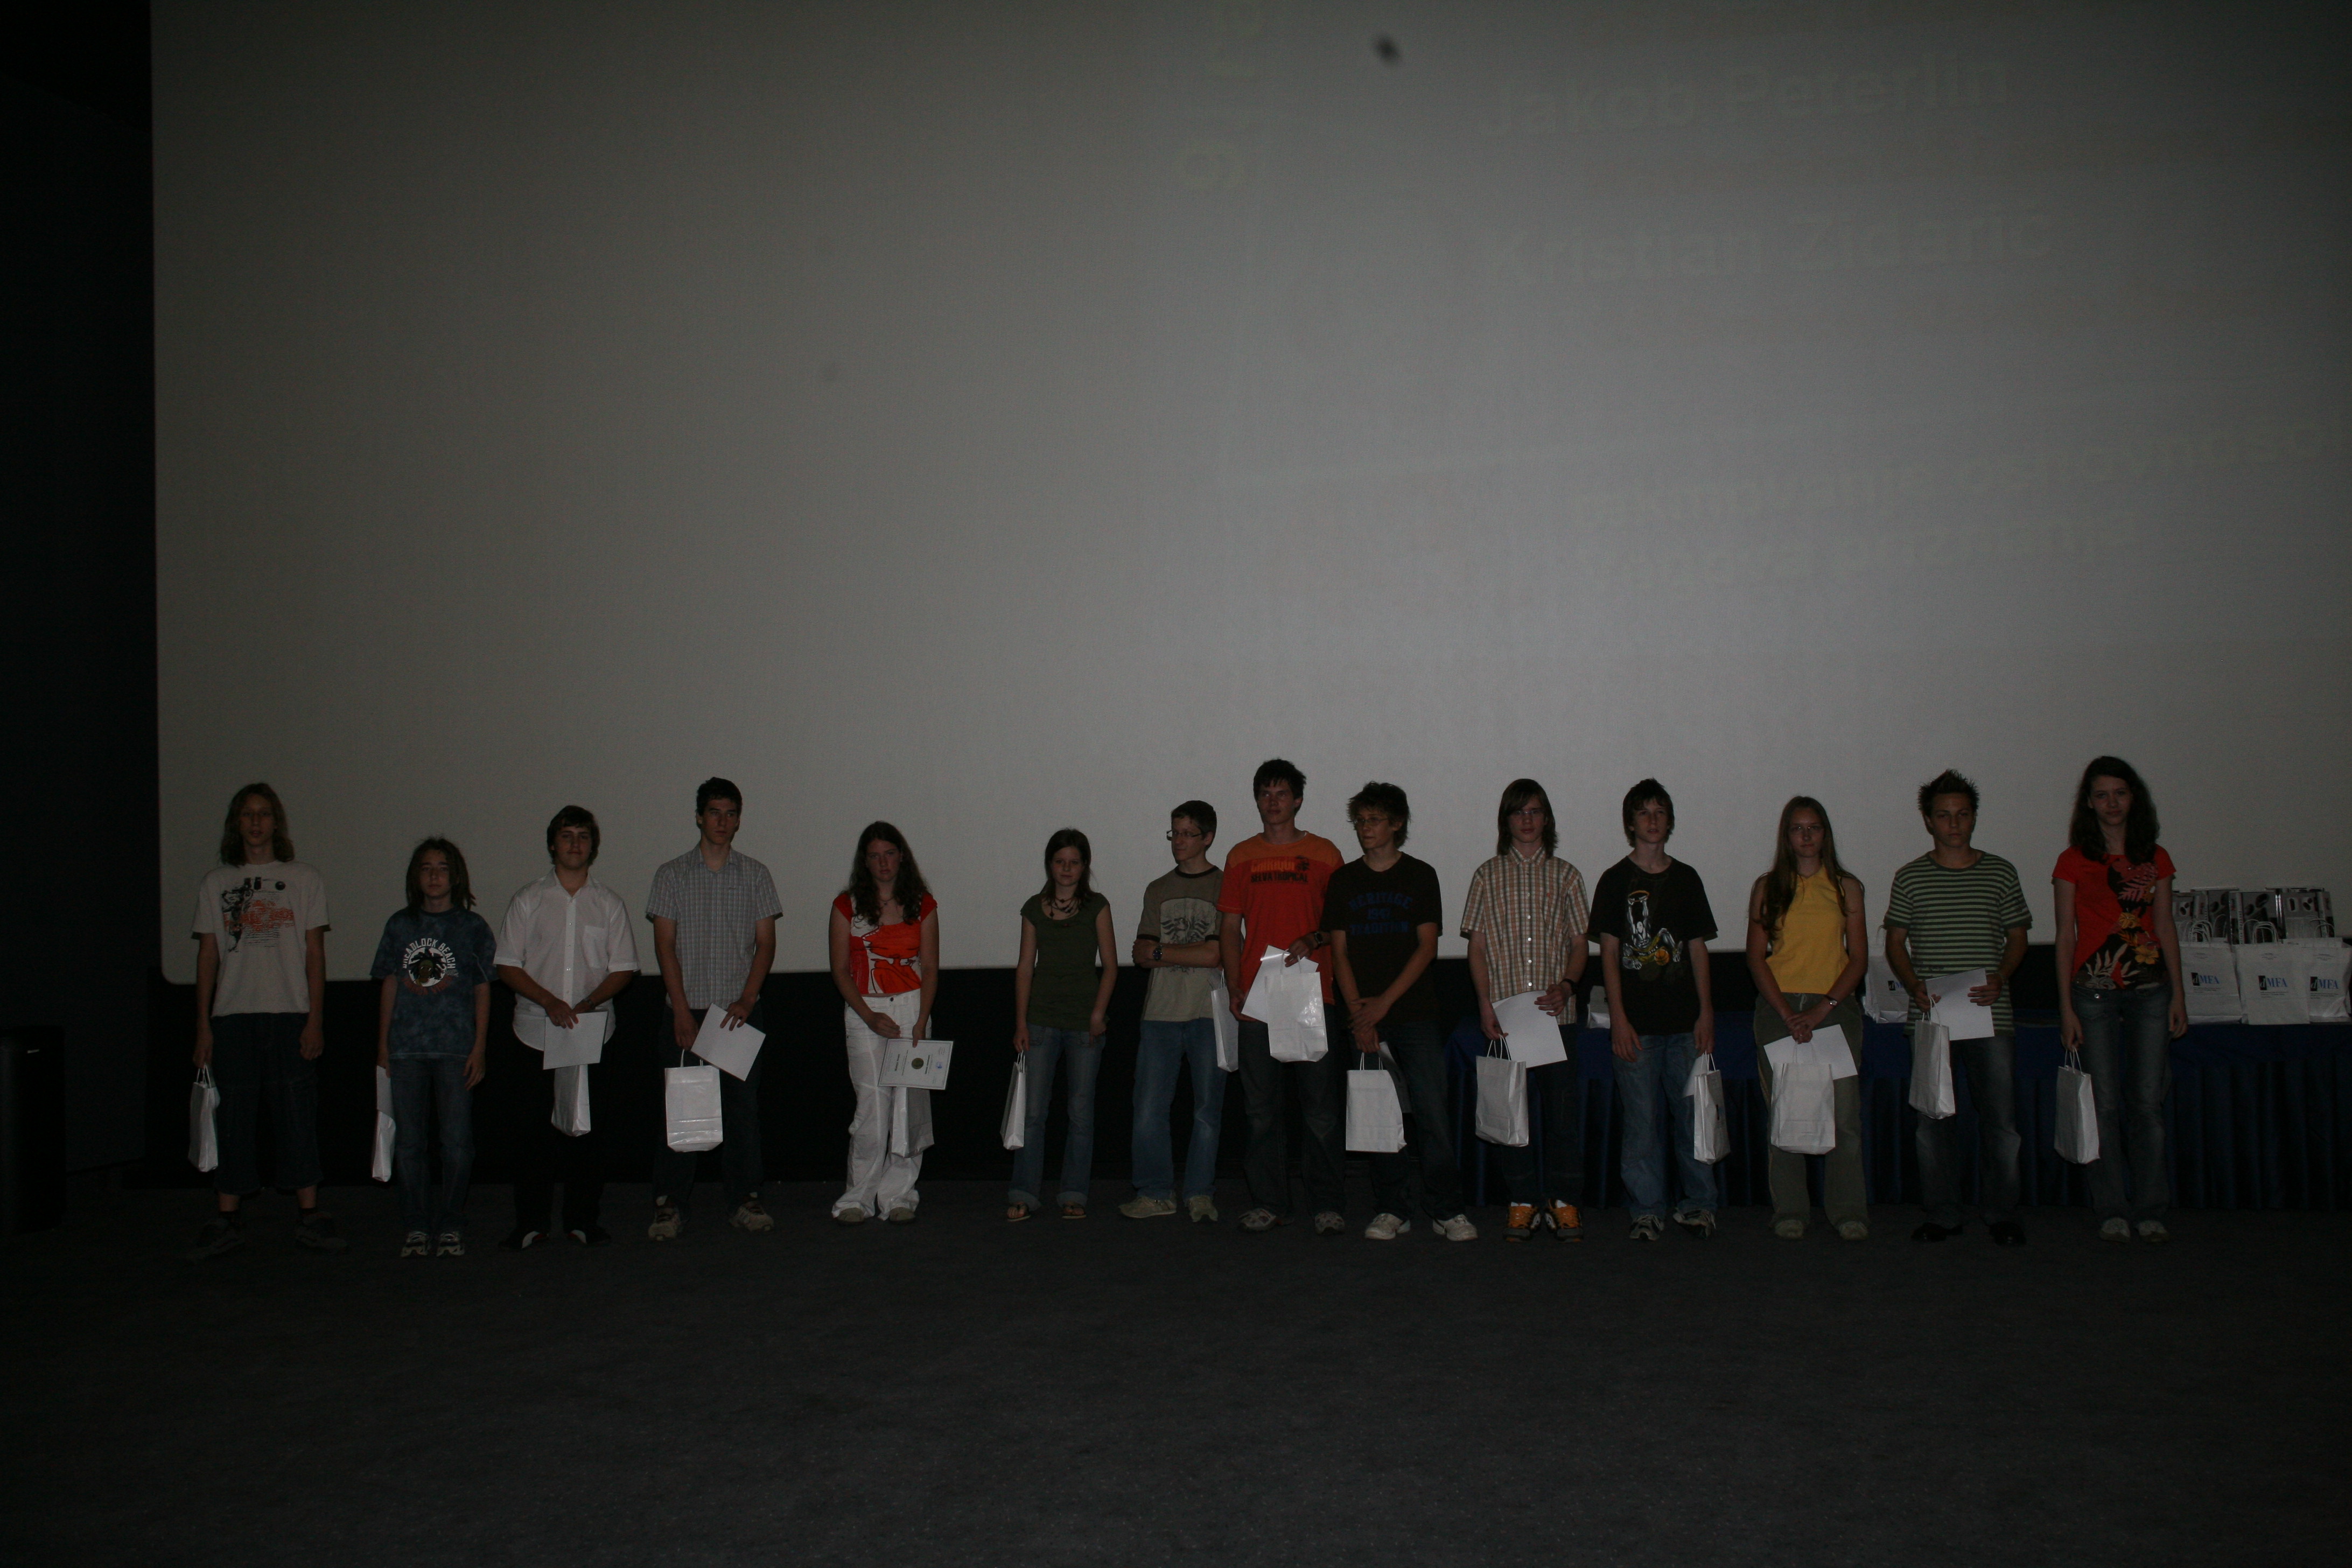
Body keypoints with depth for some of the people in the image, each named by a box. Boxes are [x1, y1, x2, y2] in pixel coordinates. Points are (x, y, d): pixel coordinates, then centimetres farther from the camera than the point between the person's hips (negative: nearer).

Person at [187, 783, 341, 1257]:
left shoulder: (304, 880, 8)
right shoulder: (215, 883, 12)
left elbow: (315, 953, 4)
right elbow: (207, 956, 10)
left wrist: (315, 1018, -5)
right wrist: (203, 1025, 3)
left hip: (291, 1014, -1)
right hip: (232, 1016, 1)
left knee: (297, 1115, -2)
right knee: (233, 1117, 2)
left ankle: (309, 1216, 3)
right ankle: (227, 1219, 10)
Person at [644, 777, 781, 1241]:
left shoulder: (755, 875, 9)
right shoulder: (672, 874, 6)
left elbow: (766, 943, 5)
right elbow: (665, 945, 1)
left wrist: (746, 1000, -9)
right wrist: (682, 1010, -8)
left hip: (741, 1012, 1)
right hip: (688, 1010, -1)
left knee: (742, 1105, 2)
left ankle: (746, 1200, 9)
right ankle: (669, 1205, 3)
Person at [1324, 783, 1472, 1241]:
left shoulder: (1420, 876, 5)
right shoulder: (1343, 881, 10)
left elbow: (1427, 947, 0)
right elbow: (1339, 952, 7)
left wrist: (1385, 1002, -8)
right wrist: (1358, 1013, -5)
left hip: (1414, 1014, -2)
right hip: (1363, 1018, 2)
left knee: (1432, 1112, -7)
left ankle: (1446, 1210, 1)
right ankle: (1391, 1210, 11)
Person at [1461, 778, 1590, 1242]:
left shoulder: (1566, 875, 10)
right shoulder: (1488, 876, 9)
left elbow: (1579, 945, 9)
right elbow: (1477, 947, 7)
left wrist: (1566, 985, -10)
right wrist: (1486, 1003, -4)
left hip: (1557, 1012, 0)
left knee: (1563, 1107, -1)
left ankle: (1564, 1202, 10)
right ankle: (1522, 1202, 12)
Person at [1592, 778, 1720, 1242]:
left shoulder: (1686, 879, 11)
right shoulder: (1616, 881, 3)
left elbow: (1698, 949, 11)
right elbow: (1609, 952, 1)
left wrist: (1706, 1013, 2)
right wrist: (1618, 1018, -6)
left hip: (1685, 1019, 2)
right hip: (1636, 1022, -2)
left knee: (1693, 1113, 2)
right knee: (1641, 1120, 0)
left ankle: (1698, 1204, 14)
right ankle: (1646, 1211, 8)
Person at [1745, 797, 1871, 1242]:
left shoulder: (1845, 888, 9)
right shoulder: (1767, 888, 8)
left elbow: (1859, 958, 5)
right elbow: (1756, 957, 4)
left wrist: (1823, 1008, -8)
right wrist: (1787, 1013, -8)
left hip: (1835, 1008, 0)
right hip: (1778, 1008, 0)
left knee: (1844, 1114, -6)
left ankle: (1848, 1211, 4)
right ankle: (1789, 1212, 7)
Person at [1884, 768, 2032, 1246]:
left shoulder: (2000, 872, 7)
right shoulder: (1911, 877, 6)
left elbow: (2017, 937, 11)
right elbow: (1896, 943, 8)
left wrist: (2000, 979, -7)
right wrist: (1916, 986, -8)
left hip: (1991, 1014, 0)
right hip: (1932, 1015, 0)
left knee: (2000, 1118, 0)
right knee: (1932, 1120, 4)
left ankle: (2002, 1215, 13)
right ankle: (1942, 1214, 14)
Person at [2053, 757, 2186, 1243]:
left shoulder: (2155, 859, 10)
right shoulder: (2074, 862, 2)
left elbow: (2166, 928, 12)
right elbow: (2065, 935, 1)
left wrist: (2178, 994, 5)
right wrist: (2066, 1006, -3)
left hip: (2149, 988, 2)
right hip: (2094, 991, -2)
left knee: (2148, 1101, 1)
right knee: (2105, 1103, -1)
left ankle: (2150, 1209, 10)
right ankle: (2112, 1211, 8)